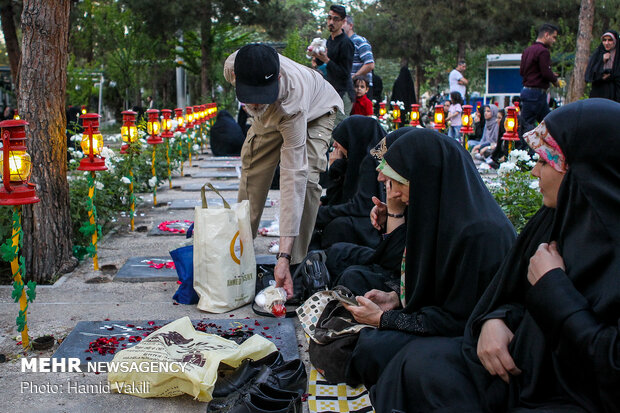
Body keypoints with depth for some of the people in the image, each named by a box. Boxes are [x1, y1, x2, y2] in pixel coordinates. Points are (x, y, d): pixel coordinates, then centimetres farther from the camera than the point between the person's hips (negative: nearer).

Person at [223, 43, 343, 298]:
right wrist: (258, 111, 11)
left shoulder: (292, 102, -48)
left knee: (305, 177, -25)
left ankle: (295, 263, -16)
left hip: (317, 112, -5)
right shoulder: (233, 66, -36)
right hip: (270, 115, 5)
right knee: (252, 174, 1)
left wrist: (284, 256, -52)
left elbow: (293, 177, -49)